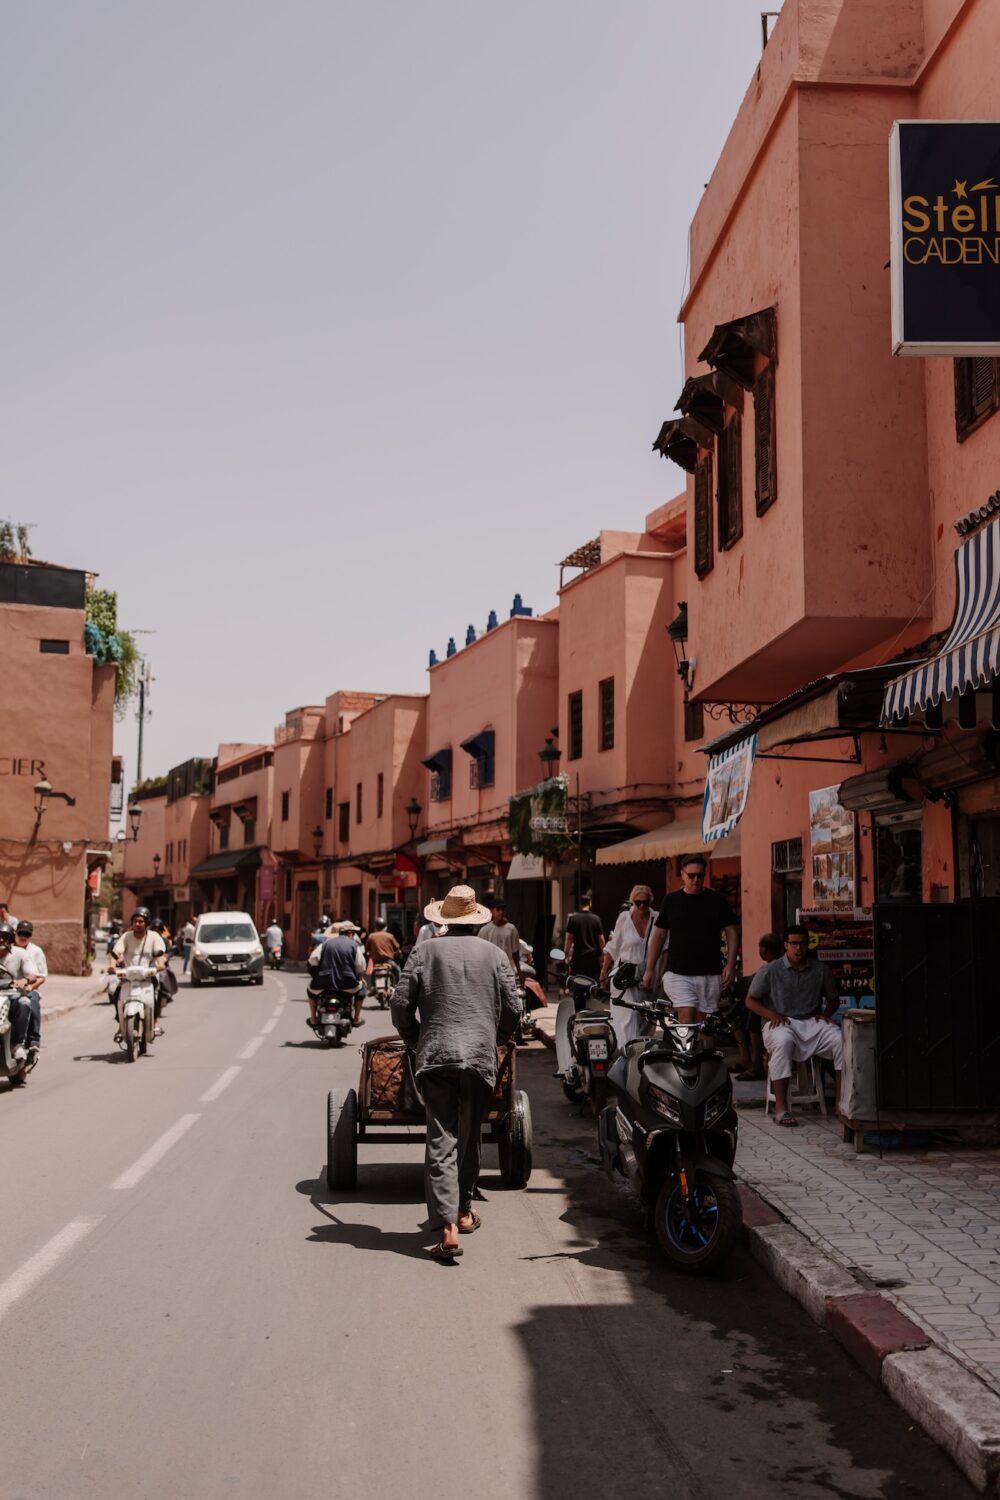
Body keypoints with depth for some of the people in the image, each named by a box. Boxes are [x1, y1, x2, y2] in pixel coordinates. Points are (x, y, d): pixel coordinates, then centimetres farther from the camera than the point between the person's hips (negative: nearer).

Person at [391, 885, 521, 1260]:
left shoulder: (425, 952, 6)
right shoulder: (494, 954, 7)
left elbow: (401, 1005, 2)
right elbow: (512, 1010, 6)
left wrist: (416, 1042, 19)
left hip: (436, 1056, -1)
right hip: (481, 1057, 1)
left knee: (441, 1141, -4)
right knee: (470, 1136, 18)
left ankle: (448, 1226, -14)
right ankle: (464, 1210, 31)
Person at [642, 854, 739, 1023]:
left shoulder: (717, 900, 5)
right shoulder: (671, 901, 6)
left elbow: (731, 932, 7)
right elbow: (658, 935, 10)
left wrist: (730, 965, -4)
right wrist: (649, 969, 6)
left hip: (709, 975, 1)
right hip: (678, 974, -1)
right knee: (686, 1016, -15)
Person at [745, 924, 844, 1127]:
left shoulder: (821, 970, 10)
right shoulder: (769, 971, 1)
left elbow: (833, 999, 22)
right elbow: (751, 1000, 6)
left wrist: (825, 1014, 0)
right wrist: (772, 1015, -10)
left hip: (812, 1023, 3)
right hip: (780, 1023, -3)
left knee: (841, 1039, -27)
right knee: (782, 1041, -40)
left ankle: (841, 1099, -21)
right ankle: (780, 1107, -39)